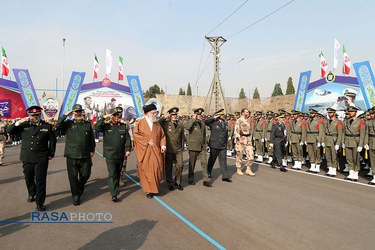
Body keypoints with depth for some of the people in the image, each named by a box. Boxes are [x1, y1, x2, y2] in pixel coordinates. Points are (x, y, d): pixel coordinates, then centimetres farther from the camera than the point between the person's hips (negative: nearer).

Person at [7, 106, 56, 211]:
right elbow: (10, 131, 0)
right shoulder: (24, 125, 5)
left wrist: (51, 154, 6)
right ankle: (31, 194, 43)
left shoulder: (47, 126, 2)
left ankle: (40, 203, 3)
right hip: (26, 158, 3)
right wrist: (19, 122, -15)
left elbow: (53, 140, 8)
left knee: (40, 180, -4)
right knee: (28, 178, 18)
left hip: (41, 159, -3)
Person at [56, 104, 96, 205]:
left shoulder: (88, 124, 9)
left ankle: (80, 188, 40)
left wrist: (92, 150, 12)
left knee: (86, 175, 11)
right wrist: (66, 115, -14)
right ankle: (76, 196, 15)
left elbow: (91, 139, 14)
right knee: (73, 177, 2)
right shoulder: (68, 124, 4)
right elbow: (58, 126, -15)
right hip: (72, 156, -2)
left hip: (85, 156, 2)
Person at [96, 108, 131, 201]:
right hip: (110, 154, -3)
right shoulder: (106, 125, 2)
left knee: (118, 173, 16)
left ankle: (116, 189, 36)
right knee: (112, 174, -9)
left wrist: (128, 149, -4)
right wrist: (104, 118, -18)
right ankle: (114, 194, -9)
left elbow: (127, 138, 5)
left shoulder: (123, 126, 7)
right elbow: (97, 127, -17)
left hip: (121, 155, 3)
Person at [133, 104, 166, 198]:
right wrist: (147, 141, -14)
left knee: (157, 169, 0)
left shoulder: (157, 124, 12)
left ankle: (155, 188, 19)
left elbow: (162, 136, 14)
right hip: (144, 151, -3)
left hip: (156, 151, 3)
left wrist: (163, 145, -2)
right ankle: (149, 190, 11)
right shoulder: (140, 123, 1)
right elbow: (135, 134, -7)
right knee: (146, 170, 0)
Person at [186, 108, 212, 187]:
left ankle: (206, 180, 4)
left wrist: (205, 144, 17)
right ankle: (191, 179, 25)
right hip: (193, 147, -4)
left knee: (204, 163, -2)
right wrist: (193, 118, -22)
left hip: (202, 147, 4)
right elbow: (188, 127, -31)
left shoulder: (202, 123, 11)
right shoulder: (191, 122, -6)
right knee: (192, 164, 8)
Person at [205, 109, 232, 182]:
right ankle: (208, 172, 32)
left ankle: (225, 177, 6)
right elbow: (205, 122, -20)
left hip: (223, 146, 4)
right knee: (212, 160, 11)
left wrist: (225, 144, 19)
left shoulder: (225, 124, 12)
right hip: (214, 146, -4)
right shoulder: (213, 122, -6)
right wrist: (214, 118, -15)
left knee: (223, 161, 3)